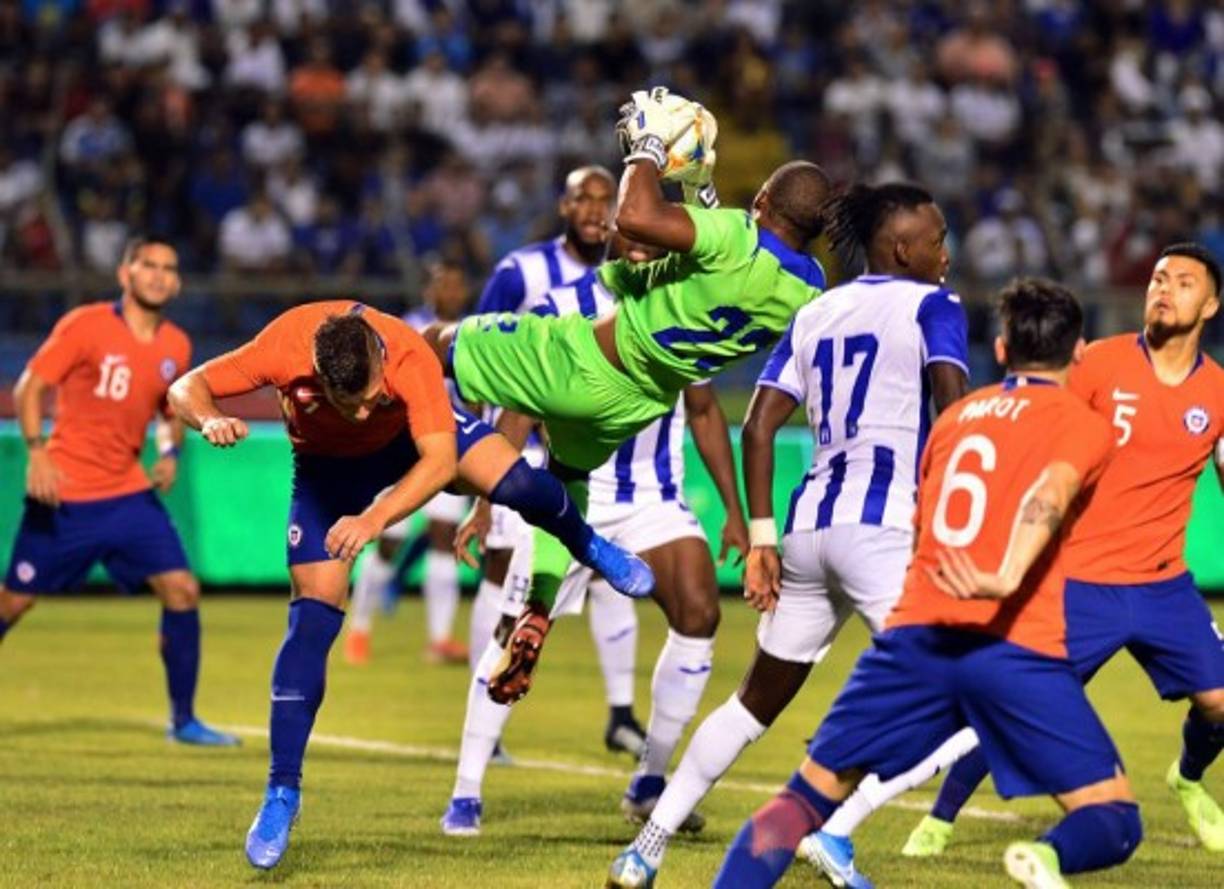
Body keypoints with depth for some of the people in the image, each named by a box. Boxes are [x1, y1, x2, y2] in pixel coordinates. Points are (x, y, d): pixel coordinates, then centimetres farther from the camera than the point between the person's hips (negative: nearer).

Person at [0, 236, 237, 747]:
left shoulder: (176, 347, 5)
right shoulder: (84, 326, -10)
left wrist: (170, 453, 1)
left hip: (129, 492, 4)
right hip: (64, 494, -4)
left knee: (182, 590, -8)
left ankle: (183, 720, 3)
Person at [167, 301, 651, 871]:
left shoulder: (410, 357, -40)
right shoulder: (283, 349, -38)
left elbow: (440, 461, -45)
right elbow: (186, 389, -28)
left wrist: (373, 520, -59)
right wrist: (210, 421, -51)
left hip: (411, 436, 0)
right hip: (327, 464, 0)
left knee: (518, 485, -25)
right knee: (313, 619, -10)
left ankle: (588, 547, 13)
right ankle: (282, 792, -1)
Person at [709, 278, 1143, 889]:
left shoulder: (957, 415, 23)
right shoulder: (1085, 424, 7)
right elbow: (1048, 494, -14)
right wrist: (1007, 580, -31)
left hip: (915, 632, 4)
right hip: (1014, 646, -4)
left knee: (808, 797, 13)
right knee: (1113, 821, 1)